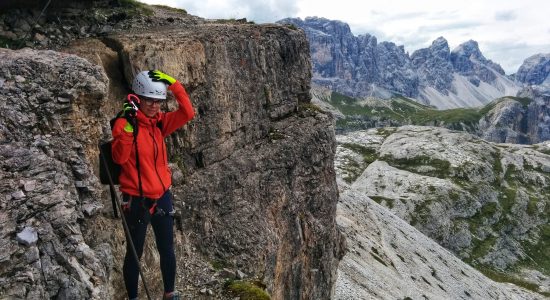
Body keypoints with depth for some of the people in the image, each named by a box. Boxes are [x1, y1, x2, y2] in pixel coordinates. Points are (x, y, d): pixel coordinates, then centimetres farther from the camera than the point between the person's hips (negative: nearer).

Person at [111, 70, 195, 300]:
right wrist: (129, 124, -31)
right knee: (135, 254, 9)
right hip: (137, 201, -5)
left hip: (162, 197, 5)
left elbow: (188, 113, -7)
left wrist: (173, 84, -13)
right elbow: (119, 157, -25)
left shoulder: (159, 122, 4)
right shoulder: (124, 123, -11)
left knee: (167, 251, 17)